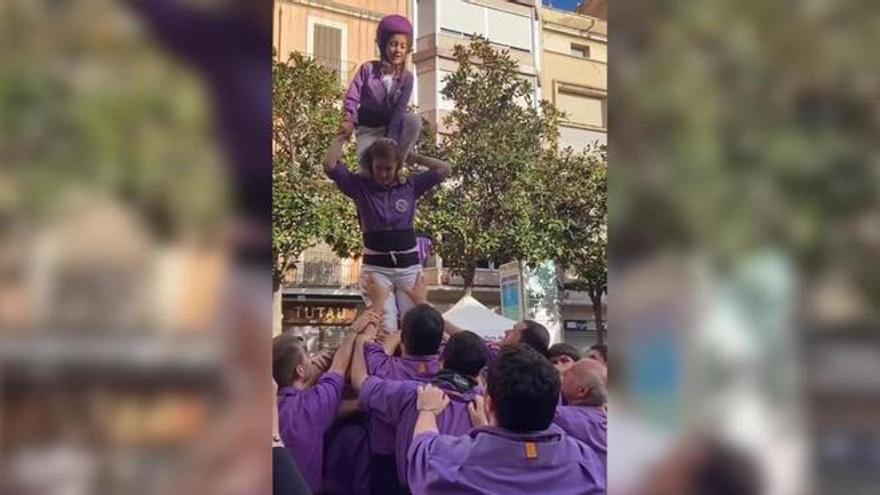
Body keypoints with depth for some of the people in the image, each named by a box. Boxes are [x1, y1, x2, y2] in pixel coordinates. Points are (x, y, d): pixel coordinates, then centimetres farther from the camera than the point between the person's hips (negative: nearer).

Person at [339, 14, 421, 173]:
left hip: (393, 126, 2)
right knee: (367, 161, -32)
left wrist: (390, 142, -27)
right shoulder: (368, 69, -9)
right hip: (368, 129, -2)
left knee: (414, 121, -32)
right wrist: (350, 121, -30)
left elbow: (400, 110, -17)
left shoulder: (406, 77, -9)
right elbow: (352, 97, -10)